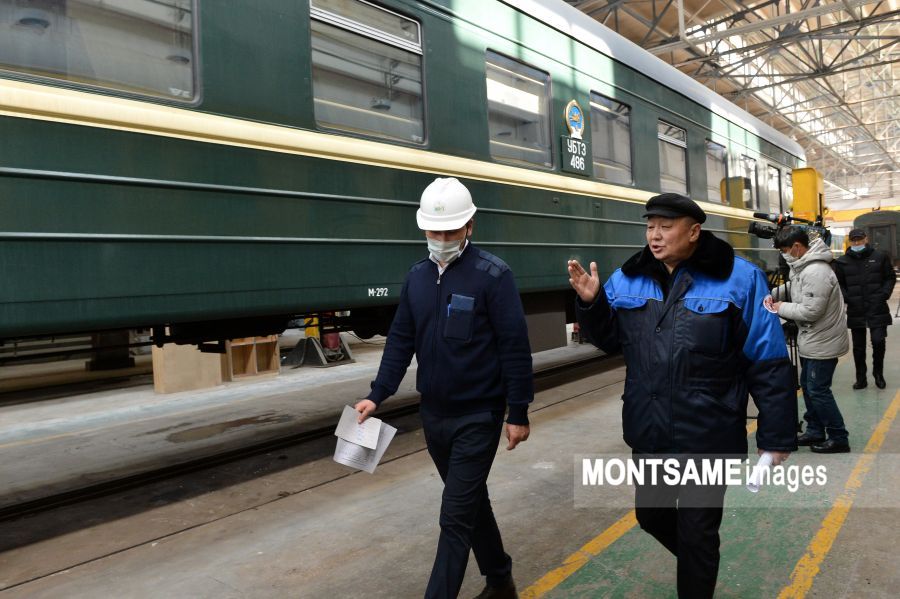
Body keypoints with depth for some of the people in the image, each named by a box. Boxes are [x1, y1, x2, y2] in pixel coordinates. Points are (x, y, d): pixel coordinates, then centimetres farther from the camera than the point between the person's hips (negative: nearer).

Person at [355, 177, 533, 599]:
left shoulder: (492, 275, -12)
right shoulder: (417, 277, 4)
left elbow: (514, 348, -12)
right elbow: (401, 341, 8)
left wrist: (518, 413, -12)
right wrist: (377, 395, 0)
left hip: (477, 418, -6)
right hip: (433, 416, 6)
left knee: (456, 516, -1)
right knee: (472, 502, 20)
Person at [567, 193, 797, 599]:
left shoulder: (739, 279, -11)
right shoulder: (628, 279, 0)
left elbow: (769, 364, -9)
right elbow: (609, 339, 9)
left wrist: (776, 437, -8)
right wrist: (591, 303, -10)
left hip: (708, 437, -5)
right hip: (648, 433, 5)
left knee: (697, 533, 11)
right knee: (651, 515, 23)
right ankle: (699, 562, 54)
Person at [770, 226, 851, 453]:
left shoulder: (816, 272, -27)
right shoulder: (802, 266, 5)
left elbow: (810, 311, -28)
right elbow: (793, 287, 19)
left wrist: (781, 308, -15)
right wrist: (771, 294, 1)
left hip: (823, 342, -10)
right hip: (811, 340, 10)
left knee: (818, 390, -3)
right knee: (807, 385, 18)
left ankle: (838, 438, 10)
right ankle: (815, 431, 30)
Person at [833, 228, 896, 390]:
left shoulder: (880, 256, 2)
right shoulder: (842, 262, 3)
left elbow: (890, 278, 8)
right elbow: (839, 284, 10)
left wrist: (884, 295, -5)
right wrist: (847, 298, -6)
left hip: (877, 309, -1)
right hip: (855, 311, 1)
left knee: (878, 341, -9)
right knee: (858, 347, 7)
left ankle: (878, 373, 16)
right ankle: (861, 378, 19)